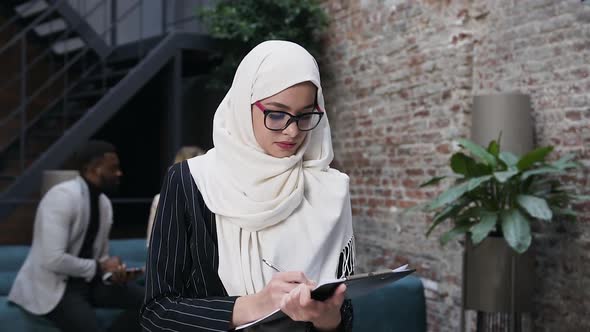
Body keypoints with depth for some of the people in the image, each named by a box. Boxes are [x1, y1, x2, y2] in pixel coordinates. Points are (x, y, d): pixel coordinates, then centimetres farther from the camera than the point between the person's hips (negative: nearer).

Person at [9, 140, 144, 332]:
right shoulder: (63, 196, -20)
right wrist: (98, 267, -16)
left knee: (144, 299, -9)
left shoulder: (104, 203, 6)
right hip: (51, 284, -8)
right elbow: (53, 260, -27)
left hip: (87, 279, 8)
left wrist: (114, 271, -8)